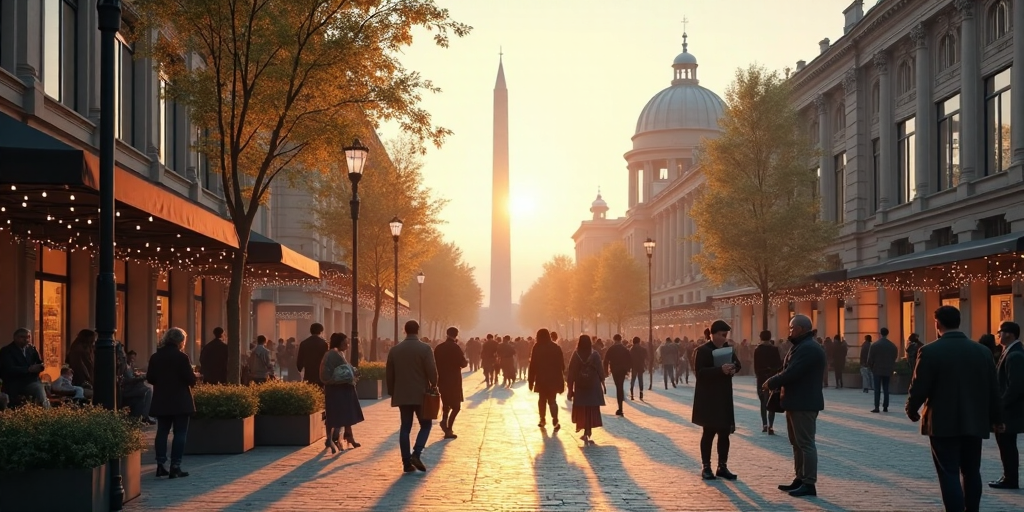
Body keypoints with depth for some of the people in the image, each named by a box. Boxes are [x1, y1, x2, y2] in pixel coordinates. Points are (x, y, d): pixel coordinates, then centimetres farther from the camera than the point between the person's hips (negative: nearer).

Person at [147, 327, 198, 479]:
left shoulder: (155, 357, 3)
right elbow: (191, 379, -16)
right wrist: (194, 376, 6)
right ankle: (175, 467, -2)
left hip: (161, 401, 5)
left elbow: (150, 378, 6)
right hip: (180, 401, -5)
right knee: (180, 433, 1)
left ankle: (160, 465, 10)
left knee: (162, 431, 12)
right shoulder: (181, 357, -13)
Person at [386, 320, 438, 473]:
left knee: (405, 427, 7)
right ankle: (416, 454, -10)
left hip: (402, 395, 4)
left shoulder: (394, 350, 4)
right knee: (425, 425, 9)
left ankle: (406, 462, 4)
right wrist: (433, 385, 5)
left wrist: (392, 392, 17)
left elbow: (389, 374, 8)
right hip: (421, 394, -4)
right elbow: (432, 370, -13)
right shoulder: (424, 348, -9)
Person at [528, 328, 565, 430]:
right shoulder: (556, 347, 1)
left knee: (542, 399, 17)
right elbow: (561, 364, 2)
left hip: (541, 379, -1)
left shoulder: (537, 348, -5)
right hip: (553, 379, 1)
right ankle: (555, 422, -14)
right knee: (552, 400, 4)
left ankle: (542, 420, 18)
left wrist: (530, 380, -2)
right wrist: (561, 380, 8)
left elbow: (533, 365, -7)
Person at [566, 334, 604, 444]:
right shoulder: (595, 355, -6)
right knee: (591, 411, 4)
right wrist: (601, 383, 7)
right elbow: (600, 371, -5)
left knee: (581, 410, 14)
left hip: (580, 388, 1)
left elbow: (571, 373, -4)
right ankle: (587, 433, -4)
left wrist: (570, 389, 0)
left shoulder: (575, 355, -5)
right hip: (593, 387, -1)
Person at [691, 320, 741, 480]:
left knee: (724, 433, 7)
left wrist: (733, 369, -5)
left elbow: (737, 364, 19)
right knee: (709, 432, 0)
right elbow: (699, 372, -19)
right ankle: (706, 467, 8)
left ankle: (722, 467, 15)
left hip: (724, 397, 6)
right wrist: (720, 370, -29)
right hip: (708, 398, -6)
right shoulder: (702, 350, -10)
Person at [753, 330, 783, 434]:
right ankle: (770, 426, -12)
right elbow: (778, 364, -7)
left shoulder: (757, 350, -2)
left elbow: (756, 365, -4)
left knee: (763, 402, 17)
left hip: (761, 378, 2)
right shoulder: (774, 349, -7)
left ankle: (764, 425, 19)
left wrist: (758, 375, 9)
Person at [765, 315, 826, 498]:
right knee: (797, 443, 15)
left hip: (804, 404, -11)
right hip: (796, 402, 11)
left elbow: (791, 373, -24)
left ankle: (809, 484, -6)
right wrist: (775, 384, 3)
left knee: (805, 443, -8)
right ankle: (800, 479, 21)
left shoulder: (809, 348, -18)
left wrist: (771, 383, -11)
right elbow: (790, 371, 19)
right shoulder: (801, 346, 18)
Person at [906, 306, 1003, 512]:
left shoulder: (930, 351, -12)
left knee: (949, 474, -3)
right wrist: (996, 418, 20)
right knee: (971, 472, 14)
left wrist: (912, 411, 9)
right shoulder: (983, 351, 2)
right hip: (974, 422, 5)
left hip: (943, 422, -4)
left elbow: (919, 387, -10)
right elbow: (993, 389, 7)